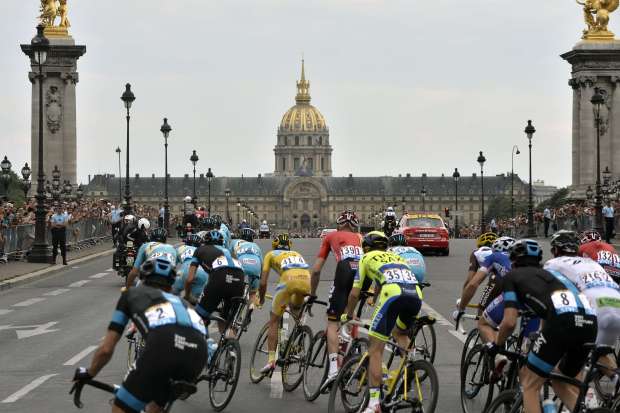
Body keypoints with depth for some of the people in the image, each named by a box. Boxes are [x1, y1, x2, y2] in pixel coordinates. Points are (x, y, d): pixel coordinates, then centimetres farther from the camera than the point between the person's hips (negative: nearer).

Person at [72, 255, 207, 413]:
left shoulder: (132, 293, 33)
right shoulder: (179, 301, 42)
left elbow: (106, 349, 30)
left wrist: (88, 374, 48)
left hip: (163, 345, -5)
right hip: (199, 351, 5)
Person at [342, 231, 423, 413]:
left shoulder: (366, 258, 26)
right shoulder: (396, 257, 38)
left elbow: (354, 293, 24)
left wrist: (348, 315, 41)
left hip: (393, 295, -5)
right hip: (417, 295, 5)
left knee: (376, 350, 2)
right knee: (400, 333, 36)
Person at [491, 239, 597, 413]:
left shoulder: (512, 276, 19)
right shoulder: (548, 273, 38)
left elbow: (510, 322, 9)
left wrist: (496, 345, 27)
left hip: (562, 321, -6)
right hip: (590, 324, 6)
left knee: (530, 385, 10)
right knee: (560, 384, 26)